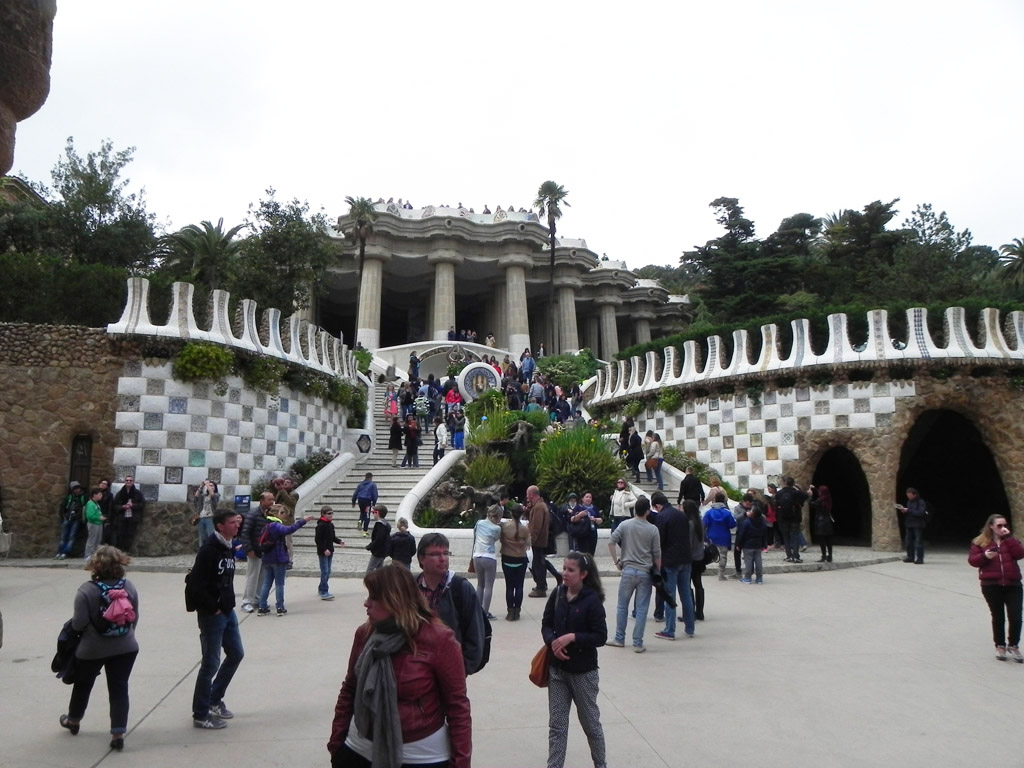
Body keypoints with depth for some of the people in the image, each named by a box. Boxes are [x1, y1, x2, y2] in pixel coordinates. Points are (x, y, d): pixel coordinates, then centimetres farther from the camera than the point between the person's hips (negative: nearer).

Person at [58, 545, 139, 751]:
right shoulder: (129, 587, -7)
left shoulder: (86, 591, -19)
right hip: (125, 648, 2)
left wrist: (71, 624, 5)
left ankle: (73, 720, 47)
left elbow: (79, 623, -19)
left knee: (83, 685, 23)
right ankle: (118, 734, 6)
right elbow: (134, 618, 0)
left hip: (92, 649, -1)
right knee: (119, 688, 7)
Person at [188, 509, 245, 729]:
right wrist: (213, 608, -16)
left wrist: (229, 604, 8)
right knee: (211, 663, 0)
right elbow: (195, 585, -24)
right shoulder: (209, 550, -20)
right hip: (212, 615, -9)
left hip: (228, 612, 9)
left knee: (236, 654, 18)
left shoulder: (228, 548, 7)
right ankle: (201, 715, 15)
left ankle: (215, 700, 33)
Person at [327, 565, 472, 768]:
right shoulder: (365, 634, -3)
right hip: (361, 750, 4)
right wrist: (336, 742, 7)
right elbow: (349, 691, 6)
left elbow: (457, 705, -12)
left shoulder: (438, 640, -17)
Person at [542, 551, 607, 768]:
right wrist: (552, 641, -14)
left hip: (583, 671, -4)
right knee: (556, 724, 11)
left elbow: (600, 636, -15)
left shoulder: (592, 600, -16)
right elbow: (546, 624, 5)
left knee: (590, 722, 15)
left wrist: (573, 637, -25)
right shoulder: (557, 594, -3)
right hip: (557, 669, 4)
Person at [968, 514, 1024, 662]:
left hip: (1012, 584, 2)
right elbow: (972, 560, -1)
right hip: (991, 585, -1)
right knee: (998, 617, 7)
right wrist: (985, 556, -18)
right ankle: (1000, 646, 23)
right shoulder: (980, 541, 4)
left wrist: (1008, 537, -10)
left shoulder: (1010, 540, 11)